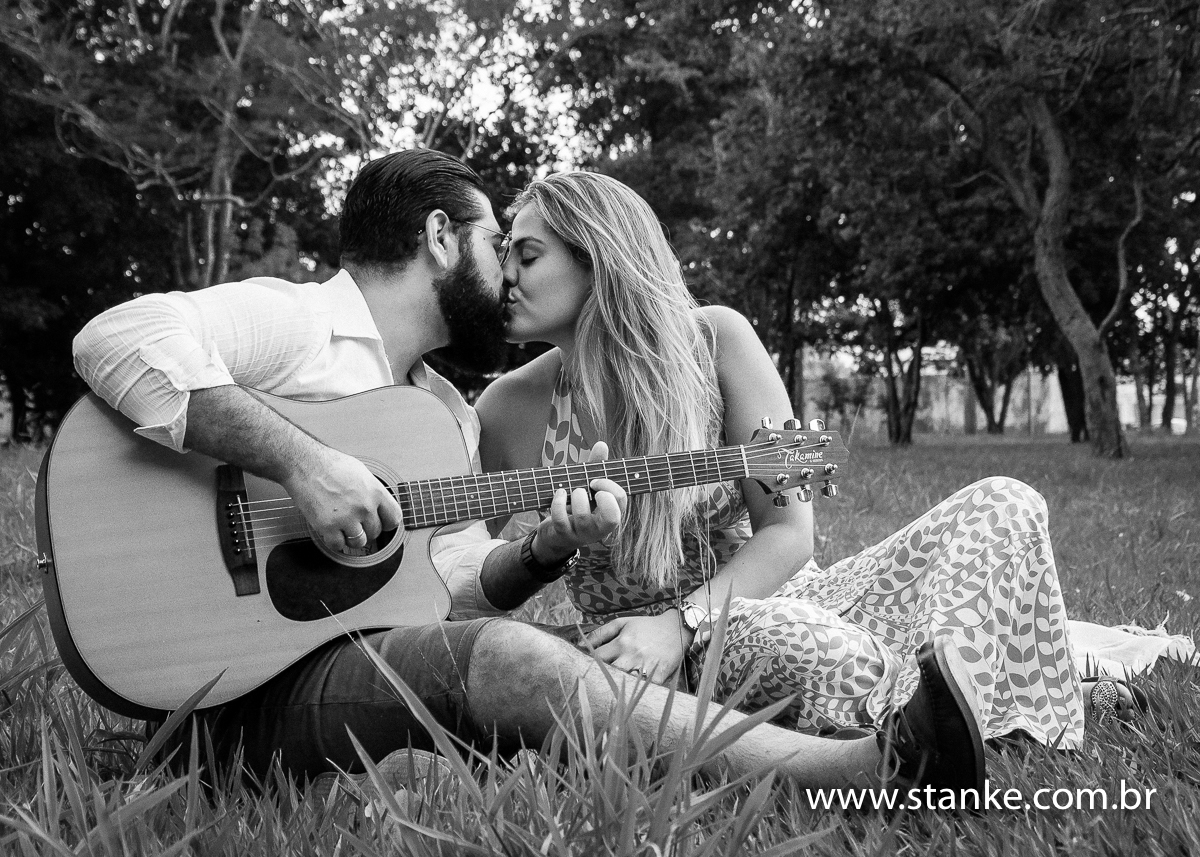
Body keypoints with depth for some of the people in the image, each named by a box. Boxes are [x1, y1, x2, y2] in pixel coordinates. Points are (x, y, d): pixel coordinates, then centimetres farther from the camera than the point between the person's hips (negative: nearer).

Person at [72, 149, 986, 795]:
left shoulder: (453, 414, 21)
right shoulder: (292, 319, -2)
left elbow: (455, 593, 15)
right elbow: (116, 338, -19)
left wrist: (545, 550, -6)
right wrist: (301, 462, -26)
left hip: (407, 671, 8)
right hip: (259, 686, -8)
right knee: (501, 658, -32)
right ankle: (869, 770, -38)